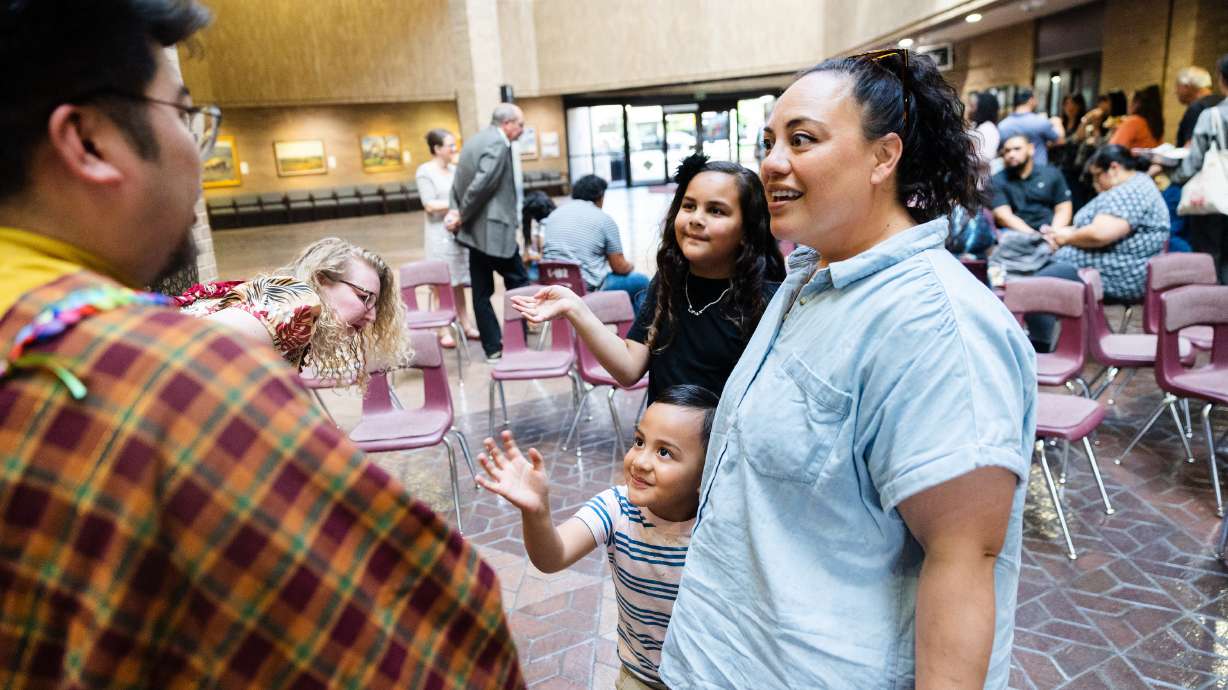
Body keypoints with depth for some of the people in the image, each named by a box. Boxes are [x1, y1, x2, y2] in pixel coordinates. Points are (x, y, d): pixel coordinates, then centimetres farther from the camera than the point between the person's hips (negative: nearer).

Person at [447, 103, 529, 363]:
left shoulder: (475, 140, 17)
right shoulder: (498, 144, -14)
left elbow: (458, 182, 14)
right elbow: (481, 185, -22)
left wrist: (455, 211, 2)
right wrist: (462, 217, -12)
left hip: (478, 228, 9)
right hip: (493, 227, -9)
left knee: (482, 291, 9)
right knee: (518, 283, 5)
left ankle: (493, 347, 16)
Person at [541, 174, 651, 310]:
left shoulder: (554, 214, 10)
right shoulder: (605, 219, -4)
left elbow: (543, 258, 15)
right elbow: (619, 267, -2)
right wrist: (630, 266, 20)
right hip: (588, 288, -7)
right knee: (641, 281, 14)